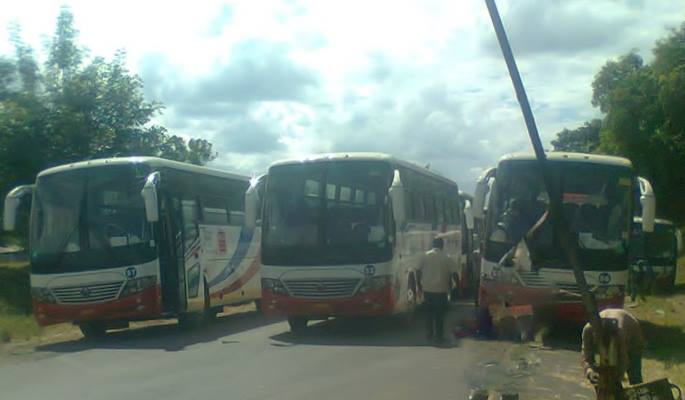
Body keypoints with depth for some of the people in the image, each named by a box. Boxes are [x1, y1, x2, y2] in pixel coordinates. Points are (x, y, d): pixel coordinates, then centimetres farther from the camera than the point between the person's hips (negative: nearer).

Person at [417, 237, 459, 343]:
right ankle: (439, 335, 6)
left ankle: (429, 334, 16)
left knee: (429, 312, 14)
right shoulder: (446, 258, -6)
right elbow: (453, 272, -6)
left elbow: (419, 271, 4)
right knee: (440, 313, 5)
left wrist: (420, 283, 14)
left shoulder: (425, 256, 1)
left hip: (427, 288, 3)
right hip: (441, 289, -3)